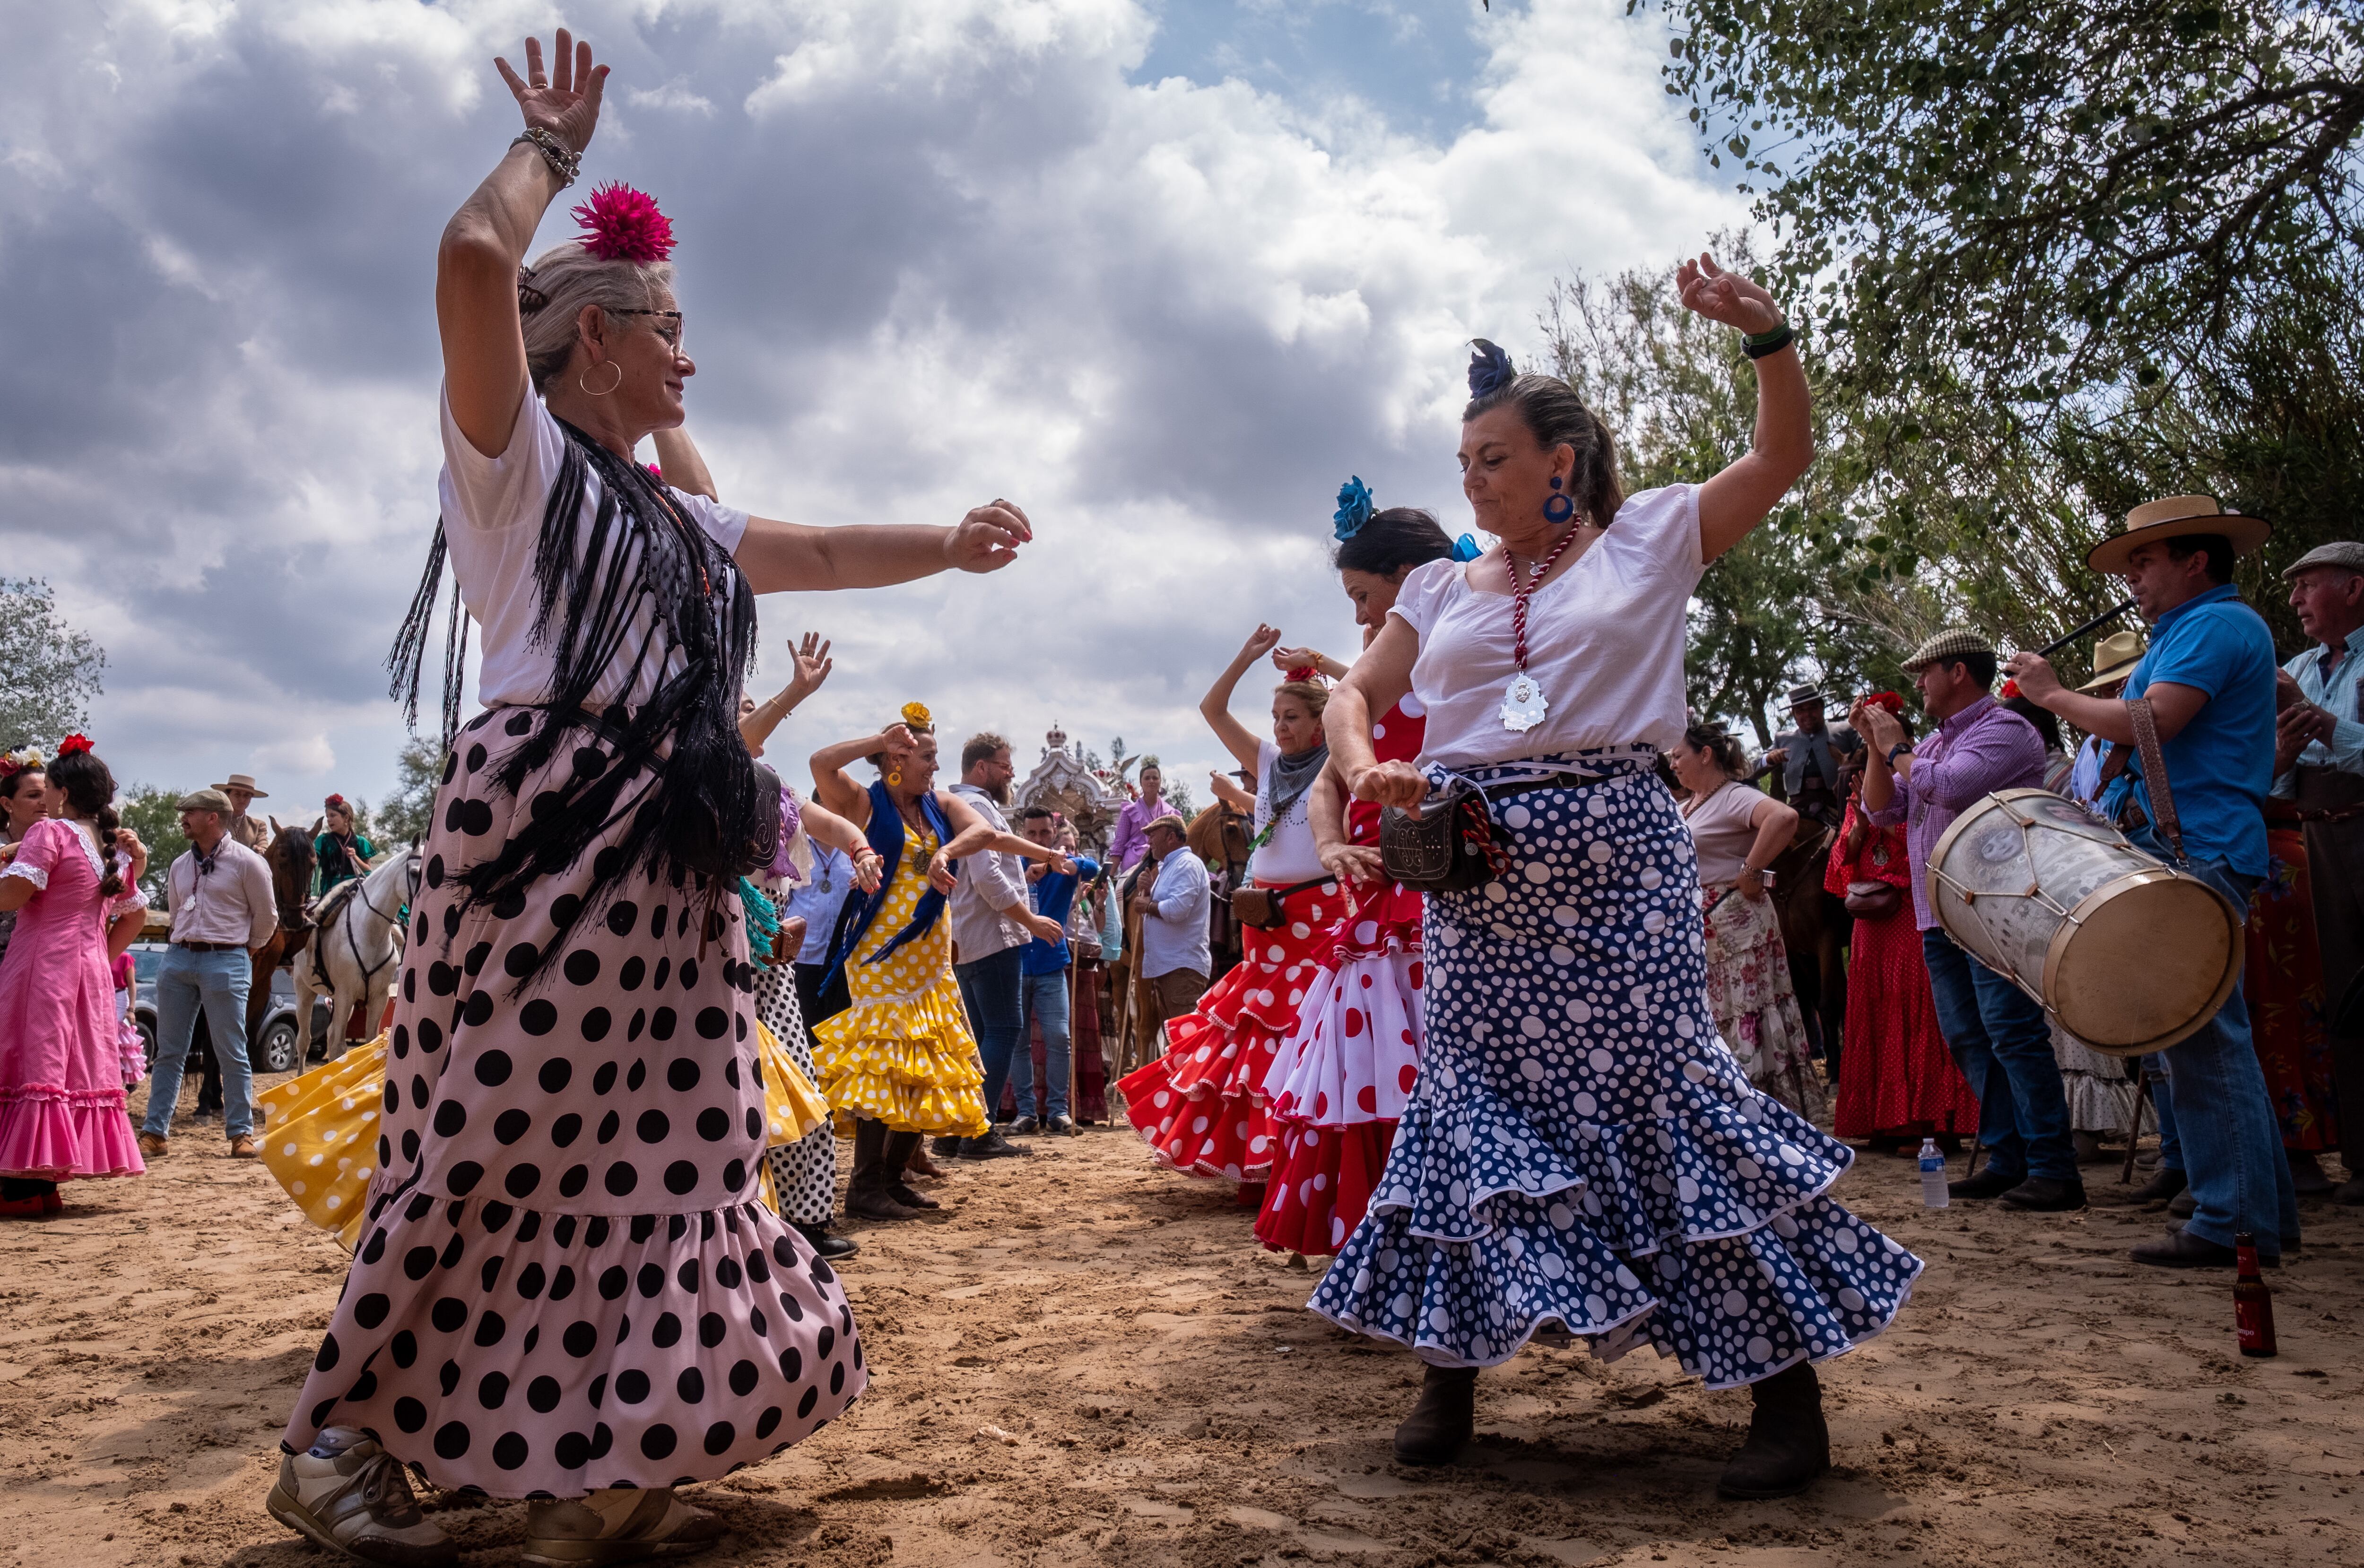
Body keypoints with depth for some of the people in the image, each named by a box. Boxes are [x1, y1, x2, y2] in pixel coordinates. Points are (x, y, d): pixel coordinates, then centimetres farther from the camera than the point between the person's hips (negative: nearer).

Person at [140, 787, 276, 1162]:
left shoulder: (247, 862, -4)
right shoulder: (179, 867, 13)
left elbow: (267, 916, 3)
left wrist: (246, 949, 13)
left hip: (225, 962, -5)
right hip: (178, 958, 6)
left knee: (231, 1054, -2)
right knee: (169, 1052, 7)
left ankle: (241, 1134, 5)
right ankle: (155, 1133, 12)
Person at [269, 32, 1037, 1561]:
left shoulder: (672, 515, 24)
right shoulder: (517, 454, 2)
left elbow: (821, 550, 29)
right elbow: (475, 260, -12)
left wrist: (946, 546, 18)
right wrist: (551, 145, 4)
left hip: (667, 858, 8)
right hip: (544, 833, -8)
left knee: (657, 1145, 4)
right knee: (498, 1136, -6)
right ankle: (344, 1437, 11)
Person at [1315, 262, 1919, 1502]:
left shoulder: (1648, 539, 7)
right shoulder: (1442, 589, 14)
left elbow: (1784, 457, 4)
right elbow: (1354, 694, 14)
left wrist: (1764, 332, -12)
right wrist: (1366, 770, -7)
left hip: (1614, 854, -3)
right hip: (1477, 874, 4)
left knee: (1666, 1093, -5)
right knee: (1470, 1104, 6)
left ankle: (1786, 1394, 8)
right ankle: (1448, 1379, 19)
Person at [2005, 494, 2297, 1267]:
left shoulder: (2218, 623, -9)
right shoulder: (2189, 628, 24)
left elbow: (2153, 721, -20)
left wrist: (2055, 694, -8)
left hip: (2199, 854, -11)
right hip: (2179, 851, 11)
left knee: (2203, 1041, -9)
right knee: (2214, 1038, 13)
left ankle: (2229, 1225, -4)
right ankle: (2267, 1214, 21)